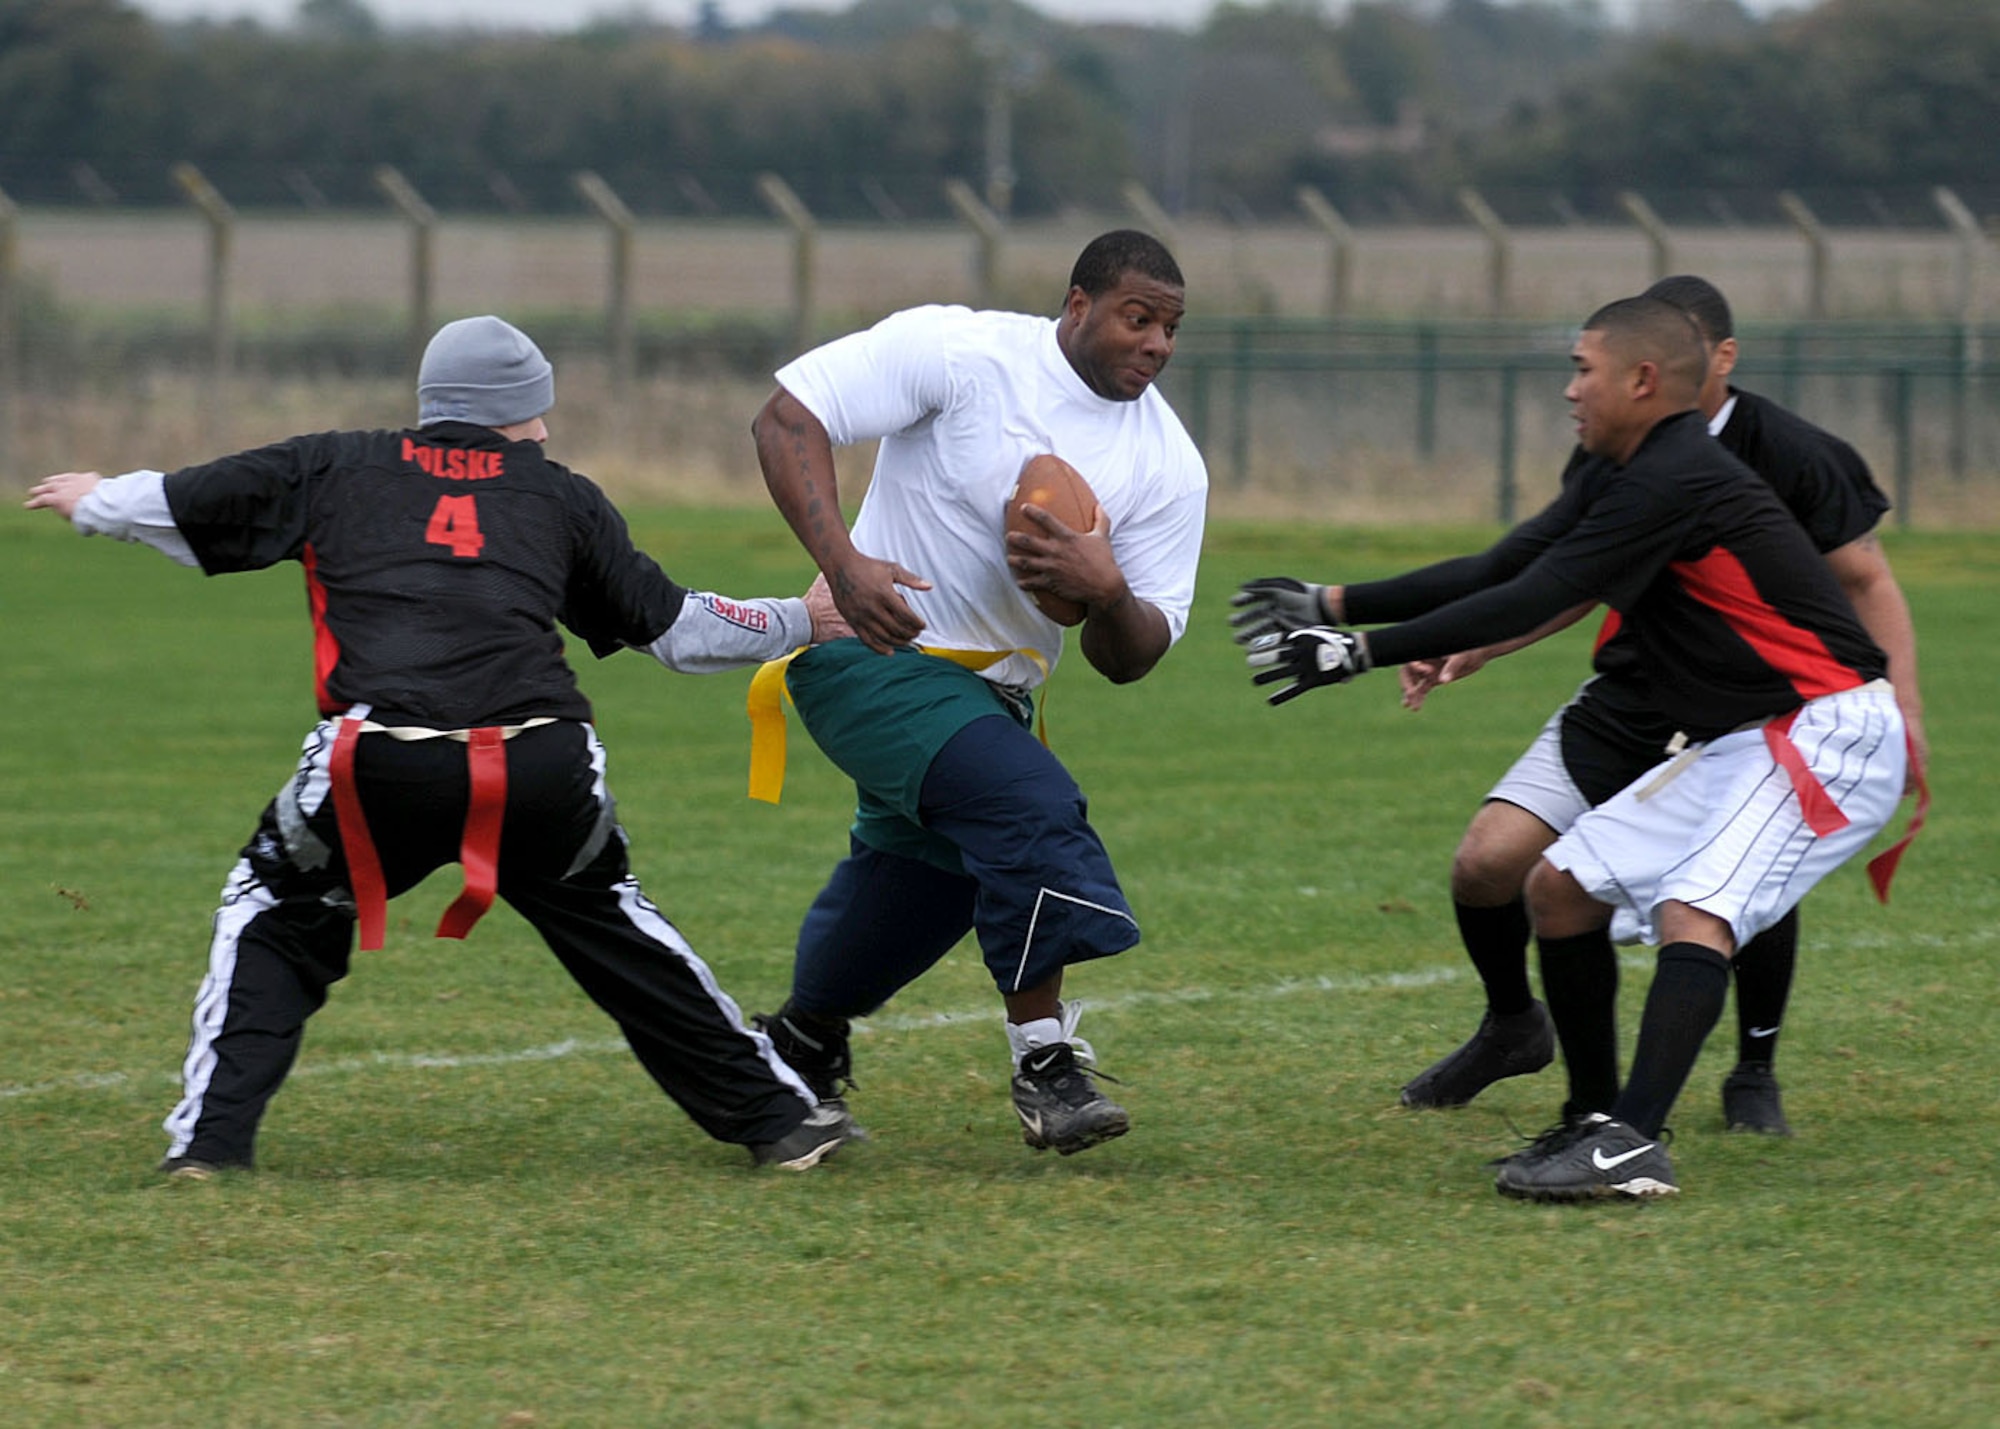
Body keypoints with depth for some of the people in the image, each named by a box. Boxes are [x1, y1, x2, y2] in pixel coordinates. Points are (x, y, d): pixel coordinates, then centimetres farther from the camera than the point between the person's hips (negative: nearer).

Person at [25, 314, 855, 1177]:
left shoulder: (333, 469, 20)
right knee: (607, 921, 25)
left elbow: (181, 507, 26)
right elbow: (674, 629, 26)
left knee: (275, 913, 23)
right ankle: (776, 1115, 26)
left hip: (381, 767, -1)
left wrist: (92, 504, 48)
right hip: (544, 771, 1)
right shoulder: (562, 497, 22)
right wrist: (801, 622, 41)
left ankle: (211, 1135, 10)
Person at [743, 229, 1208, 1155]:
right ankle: (1044, 1065, -20)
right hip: (868, 653, -8)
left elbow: (1130, 661, 0)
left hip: (992, 691, 8)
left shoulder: (1169, 468, -2)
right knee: (1032, 809, -26)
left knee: (923, 892, 17)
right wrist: (842, 564, -30)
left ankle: (799, 1045, 43)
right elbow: (789, 414, -18)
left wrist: (1106, 594, -25)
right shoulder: (959, 352, -16)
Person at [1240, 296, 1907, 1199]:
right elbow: (1498, 571, 13)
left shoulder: (1672, 482, -21)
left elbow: (1529, 603, -23)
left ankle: (1633, 1148, -37)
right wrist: (1337, 603, 8)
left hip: (1829, 731, -11)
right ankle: (1597, 1122, 14)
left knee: (1693, 911, -28)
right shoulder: (1615, 479, 11)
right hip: (1735, 743, 11)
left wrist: (1362, 652, -19)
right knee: (1559, 887, 9)